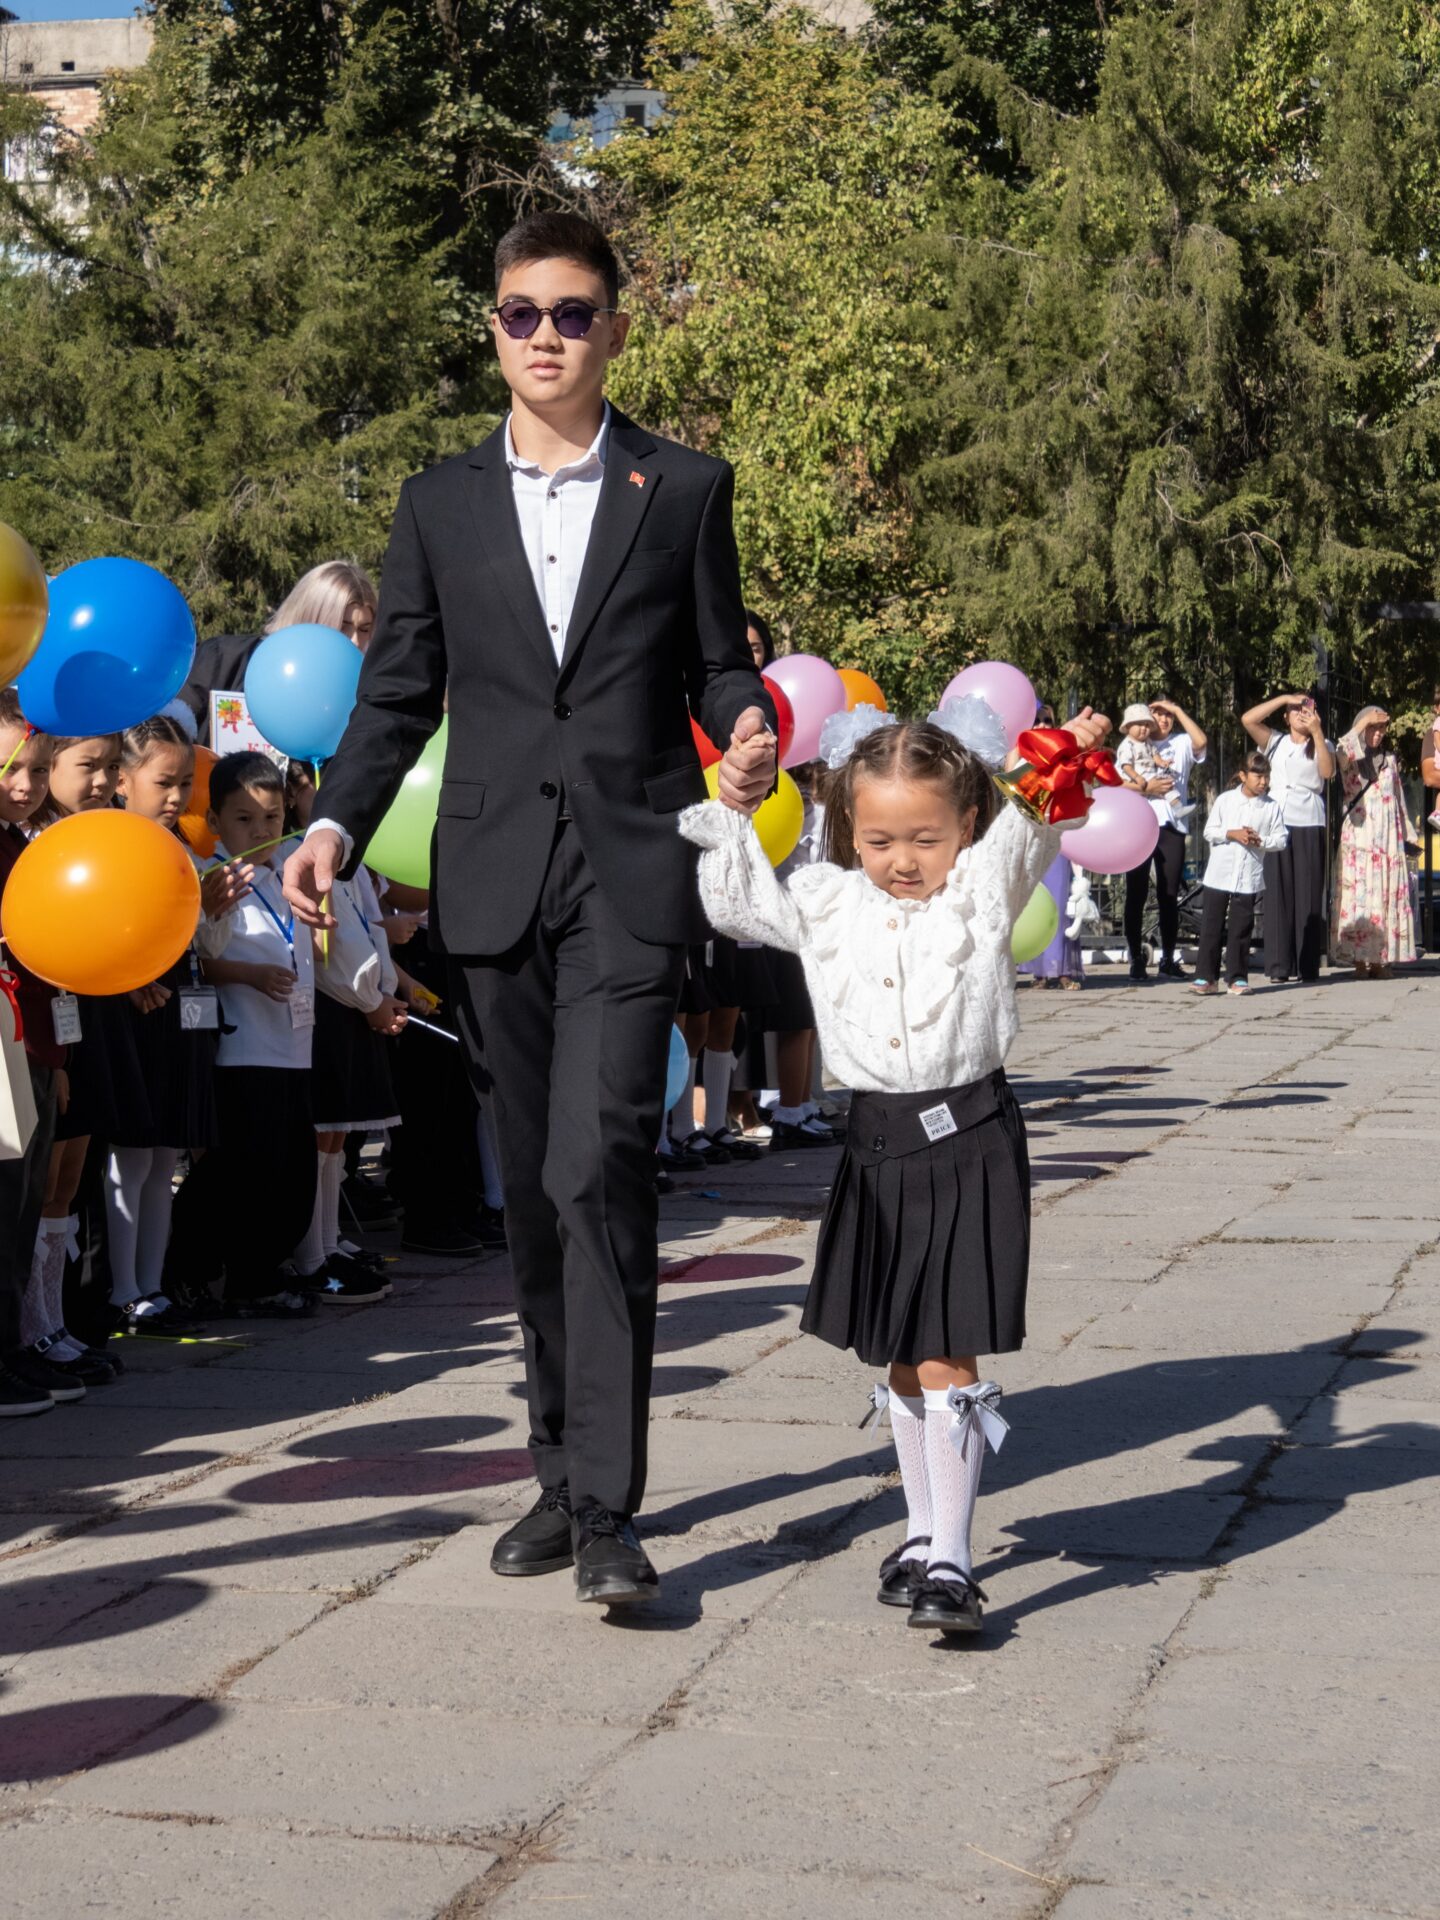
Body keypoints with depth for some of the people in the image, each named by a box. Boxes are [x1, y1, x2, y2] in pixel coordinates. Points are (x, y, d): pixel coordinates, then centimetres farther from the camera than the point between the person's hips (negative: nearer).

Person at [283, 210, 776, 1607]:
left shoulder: (685, 490, 7)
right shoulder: (439, 504, 12)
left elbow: (719, 662, 10)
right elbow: (397, 692, 11)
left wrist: (748, 734, -13)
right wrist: (337, 824, -4)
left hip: (631, 874, -3)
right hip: (494, 881, 3)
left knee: (599, 1166, -16)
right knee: (535, 1190, 9)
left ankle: (608, 1506, -14)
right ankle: (562, 1474, 22)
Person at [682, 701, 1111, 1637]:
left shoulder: (985, 887, -1)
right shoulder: (828, 904, 10)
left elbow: (1031, 828, -16)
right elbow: (740, 899, 16)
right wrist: (726, 812, 6)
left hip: (969, 1141, -4)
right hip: (881, 1143, 4)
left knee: (948, 1357, -8)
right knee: (903, 1358, 14)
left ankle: (950, 1559, -5)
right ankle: (924, 1531, 28)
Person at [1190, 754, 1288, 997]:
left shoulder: (1271, 807, 2)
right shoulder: (1226, 799, 1)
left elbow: (1280, 839, 2)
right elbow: (1209, 831, 0)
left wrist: (1260, 840, -15)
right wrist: (1232, 834, -14)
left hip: (1249, 877, 0)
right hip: (1219, 873, 0)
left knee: (1241, 928, 3)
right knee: (1211, 925, 0)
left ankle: (1237, 977, 10)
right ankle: (1206, 977, 4)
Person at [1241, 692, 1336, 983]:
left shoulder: (1322, 746, 13)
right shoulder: (1275, 741, 15)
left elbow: (1327, 771, -8)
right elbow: (1247, 719, 0)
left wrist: (1317, 733, -13)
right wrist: (1284, 698, -2)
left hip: (1309, 825, -1)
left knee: (1308, 894, -3)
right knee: (1278, 893, -3)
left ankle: (1309, 966, -1)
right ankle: (1279, 966, -4)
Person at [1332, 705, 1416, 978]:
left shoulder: (1390, 759, 17)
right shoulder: (1350, 759, 5)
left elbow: (1399, 797, 20)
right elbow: (1342, 753, -21)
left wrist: (1406, 834, 14)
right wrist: (1364, 721, -17)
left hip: (1388, 839, 4)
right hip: (1358, 838, -4)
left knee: (1388, 896, -2)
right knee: (1358, 897, -8)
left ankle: (1381, 959, -1)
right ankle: (1359, 959, -9)